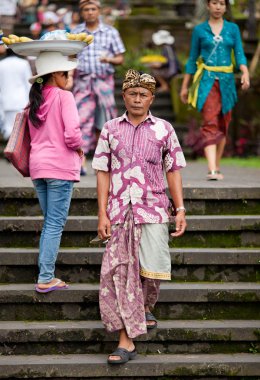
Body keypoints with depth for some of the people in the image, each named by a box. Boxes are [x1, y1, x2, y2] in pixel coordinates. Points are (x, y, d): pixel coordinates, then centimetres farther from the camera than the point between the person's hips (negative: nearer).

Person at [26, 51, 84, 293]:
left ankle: (45, 275, 15)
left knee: (50, 223, 16)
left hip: (38, 166, 7)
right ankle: (46, 279, -2)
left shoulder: (34, 101, 11)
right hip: (60, 166, -7)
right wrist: (79, 148, 0)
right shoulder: (63, 96, -10)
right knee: (55, 225, -2)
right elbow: (72, 134, -19)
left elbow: (33, 135, 15)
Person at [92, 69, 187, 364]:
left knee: (152, 269, -3)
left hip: (153, 210, 0)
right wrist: (102, 213, -2)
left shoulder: (163, 129, 4)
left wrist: (180, 210, 0)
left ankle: (145, 308, 31)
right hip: (119, 212, 0)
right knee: (120, 273, -3)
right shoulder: (110, 130, 6)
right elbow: (103, 172, 5)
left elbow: (173, 171, 7)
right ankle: (126, 341, 0)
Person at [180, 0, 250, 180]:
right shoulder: (199, 30, 5)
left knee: (222, 125, 10)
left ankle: (217, 167, 24)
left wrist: (245, 73, -20)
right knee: (210, 123, -16)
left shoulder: (233, 28, 8)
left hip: (226, 80, 3)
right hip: (207, 80, -3)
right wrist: (185, 86, 11)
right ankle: (212, 170, -25)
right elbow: (193, 59, 10)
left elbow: (240, 54, 0)